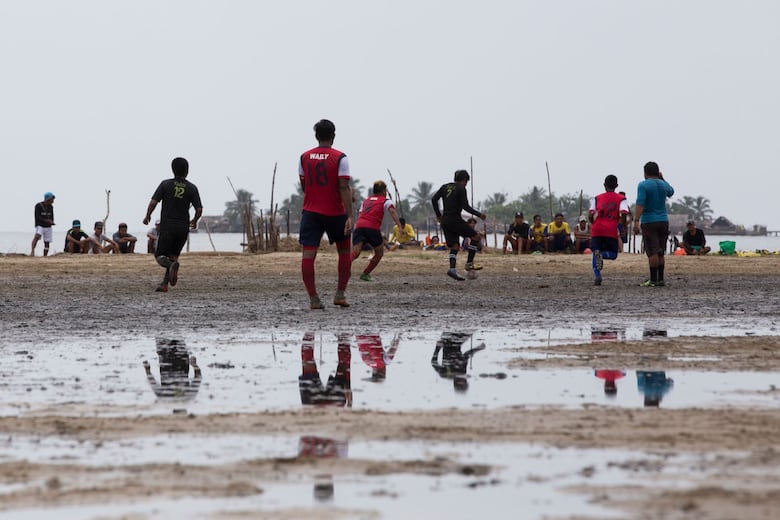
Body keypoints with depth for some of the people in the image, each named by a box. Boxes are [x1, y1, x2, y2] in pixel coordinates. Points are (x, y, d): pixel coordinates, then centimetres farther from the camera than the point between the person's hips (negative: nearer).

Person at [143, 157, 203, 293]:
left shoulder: (165, 184, -4)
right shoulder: (192, 188, -1)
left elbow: (153, 202, -9)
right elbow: (199, 209, -5)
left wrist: (147, 216, 9)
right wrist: (194, 221, 16)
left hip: (167, 226, -2)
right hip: (183, 227, 2)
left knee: (160, 256, 4)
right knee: (173, 255, 15)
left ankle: (172, 265, -30)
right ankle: (164, 284, 5)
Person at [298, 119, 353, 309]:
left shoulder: (304, 157, 4)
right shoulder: (340, 158, -7)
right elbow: (344, 188, -14)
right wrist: (349, 216, -16)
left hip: (310, 211, 2)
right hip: (335, 213, -2)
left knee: (308, 255, -2)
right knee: (344, 251, 16)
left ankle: (313, 298, -9)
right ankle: (340, 294, 12)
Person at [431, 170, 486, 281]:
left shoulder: (445, 187, 13)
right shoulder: (461, 189, -6)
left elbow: (434, 199, 9)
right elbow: (465, 206, -14)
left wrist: (438, 215, 19)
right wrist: (479, 214, -5)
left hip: (445, 220, 7)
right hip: (455, 219, -7)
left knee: (454, 246, 8)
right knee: (476, 236, 6)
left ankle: (452, 269, -12)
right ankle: (469, 264, 1)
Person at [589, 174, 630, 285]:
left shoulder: (596, 198, 13)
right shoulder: (621, 199, 8)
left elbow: (590, 215, 1)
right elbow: (623, 213, -9)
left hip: (597, 230, 1)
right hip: (612, 230, -1)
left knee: (595, 253, 12)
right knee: (613, 254, 13)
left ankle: (597, 276, -13)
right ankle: (602, 255, -23)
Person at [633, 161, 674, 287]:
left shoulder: (643, 185, -7)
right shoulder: (664, 185, 9)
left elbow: (640, 203, -19)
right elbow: (671, 192, 33)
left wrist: (636, 221, -23)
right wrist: (662, 179, 32)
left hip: (649, 222, -5)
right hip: (663, 221, 5)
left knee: (652, 252, -8)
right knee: (660, 252, 11)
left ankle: (653, 280, -10)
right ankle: (660, 279, 12)